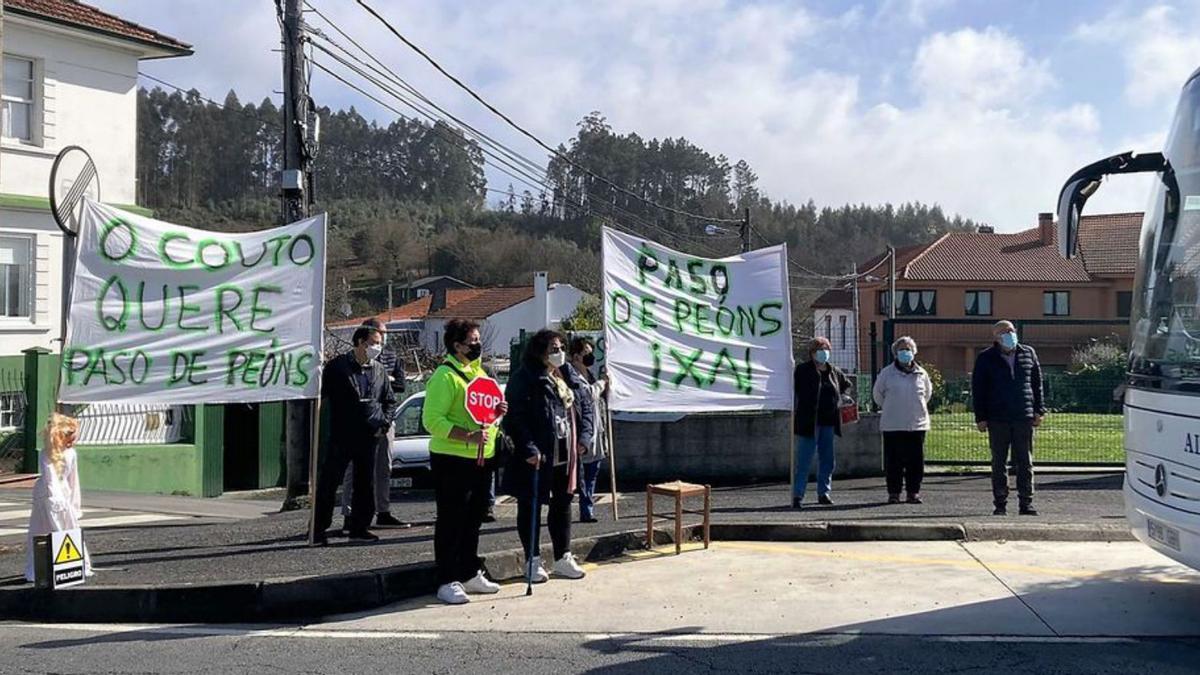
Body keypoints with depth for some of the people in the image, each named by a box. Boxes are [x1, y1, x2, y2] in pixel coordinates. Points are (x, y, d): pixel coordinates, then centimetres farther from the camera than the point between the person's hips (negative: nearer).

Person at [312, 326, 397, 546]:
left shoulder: (379, 369, 12)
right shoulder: (337, 367, -3)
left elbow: (390, 401, 19)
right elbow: (320, 395, -3)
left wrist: (384, 424, 5)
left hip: (369, 437, 5)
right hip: (341, 436, -5)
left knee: (365, 485, 9)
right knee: (328, 484, -2)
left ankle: (359, 527, 19)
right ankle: (318, 530, 3)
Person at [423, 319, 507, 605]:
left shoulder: (479, 372, 16)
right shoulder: (445, 376, -12)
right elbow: (432, 420, -19)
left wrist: (497, 410, 4)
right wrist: (468, 436, -28)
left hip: (481, 458, 9)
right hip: (452, 460, -9)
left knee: (473, 520, 16)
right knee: (451, 522, -3)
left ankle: (470, 574, 27)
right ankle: (447, 582, 3)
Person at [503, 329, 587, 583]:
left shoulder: (561, 379, 15)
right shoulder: (524, 380, -12)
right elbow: (515, 418, -18)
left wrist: (574, 448, 15)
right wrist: (529, 449, -23)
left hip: (562, 456, 8)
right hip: (537, 457, -8)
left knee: (562, 505, 14)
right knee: (530, 507, 4)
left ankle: (563, 558, 24)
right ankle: (533, 561, 13)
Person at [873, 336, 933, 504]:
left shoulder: (921, 374, 6)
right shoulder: (887, 373, 0)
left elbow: (927, 392, 22)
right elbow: (878, 394, 12)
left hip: (917, 424, 2)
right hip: (892, 425, -2)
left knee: (916, 460, 2)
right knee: (893, 460, 0)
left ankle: (914, 492, 11)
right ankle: (894, 492, 8)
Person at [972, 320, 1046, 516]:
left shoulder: (1028, 354, 9)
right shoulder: (986, 358, 3)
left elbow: (1037, 383, 13)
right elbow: (978, 389, 2)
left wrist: (1039, 410, 6)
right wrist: (980, 417, -3)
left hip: (1024, 417, 1)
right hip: (997, 419, -1)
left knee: (1025, 463, 3)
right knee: (999, 463, 4)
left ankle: (1026, 503, 9)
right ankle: (1000, 504, 10)